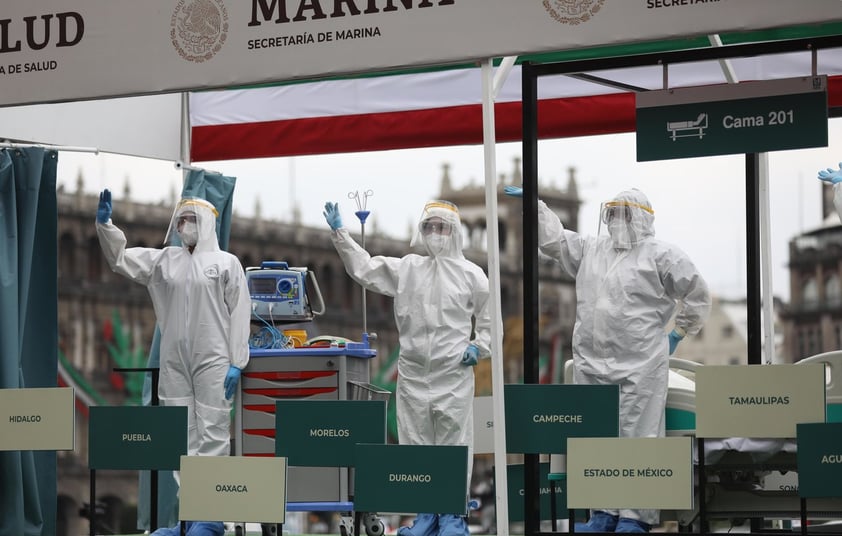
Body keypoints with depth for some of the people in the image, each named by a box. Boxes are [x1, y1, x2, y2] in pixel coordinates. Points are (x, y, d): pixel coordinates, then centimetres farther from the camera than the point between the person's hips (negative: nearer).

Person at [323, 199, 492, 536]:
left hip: (453, 373, -3)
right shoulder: (405, 269, 10)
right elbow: (363, 268, 9)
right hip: (412, 374, 3)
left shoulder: (471, 274, 4)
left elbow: (489, 317, 9)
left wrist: (479, 347, -5)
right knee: (415, 442, 5)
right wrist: (340, 234, 3)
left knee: (453, 443, -3)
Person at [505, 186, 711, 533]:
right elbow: (554, 239, 24)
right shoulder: (590, 250, 15)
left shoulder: (661, 256, -1)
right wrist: (535, 205, 16)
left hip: (639, 368, -6)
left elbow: (697, 295, 3)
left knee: (637, 439, -6)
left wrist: (678, 333, 5)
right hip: (591, 365, 6)